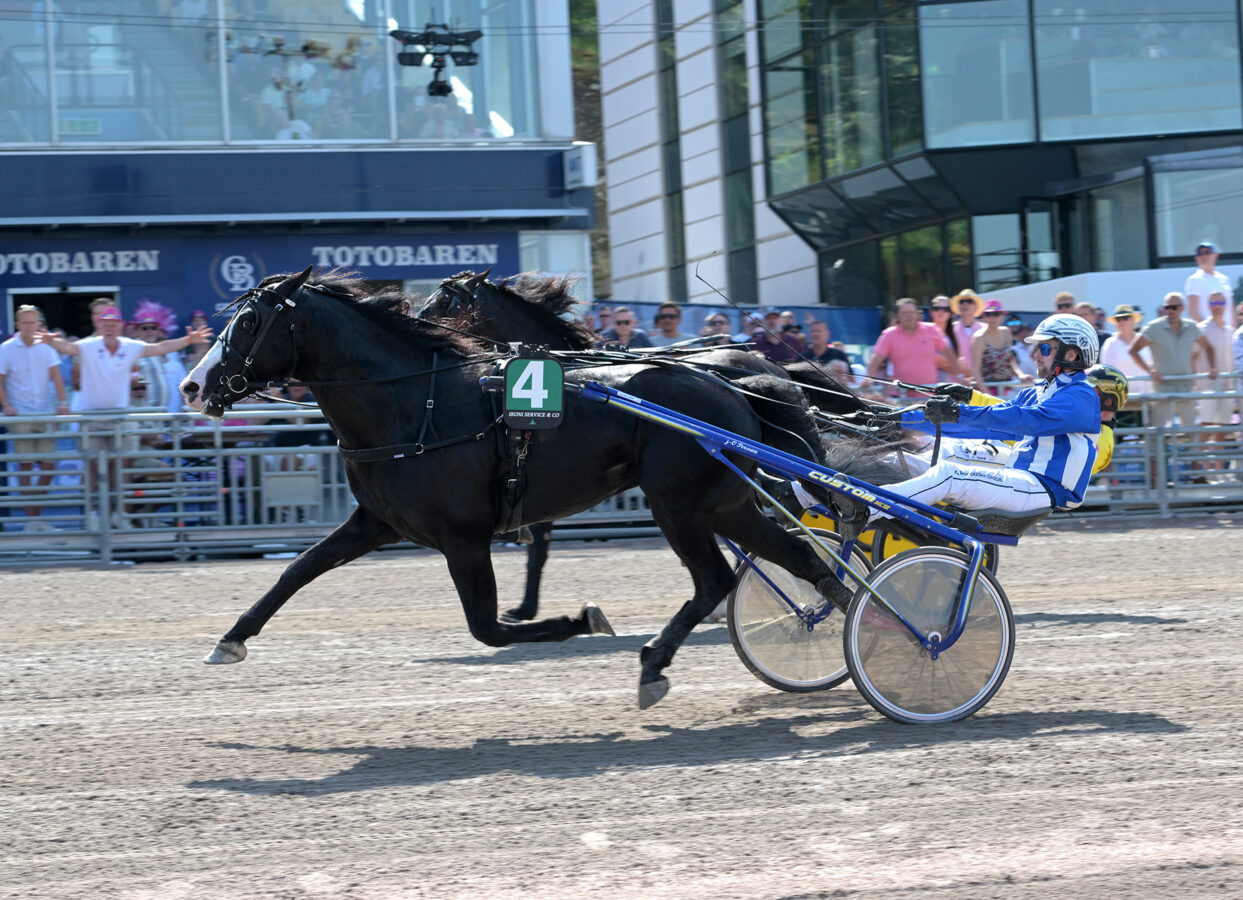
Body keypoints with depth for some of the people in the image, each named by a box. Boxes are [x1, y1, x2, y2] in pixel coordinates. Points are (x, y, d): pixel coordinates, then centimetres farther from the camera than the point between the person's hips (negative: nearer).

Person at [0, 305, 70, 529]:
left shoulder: (46, 347, 6)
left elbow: (55, 376, 3)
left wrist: (63, 401, -10)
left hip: (44, 415, 3)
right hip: (20, 415, -3)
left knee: (48, 464, 0)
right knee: (26, 465, -4)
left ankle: (37, 513, 14)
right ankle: (31, 517, 0)